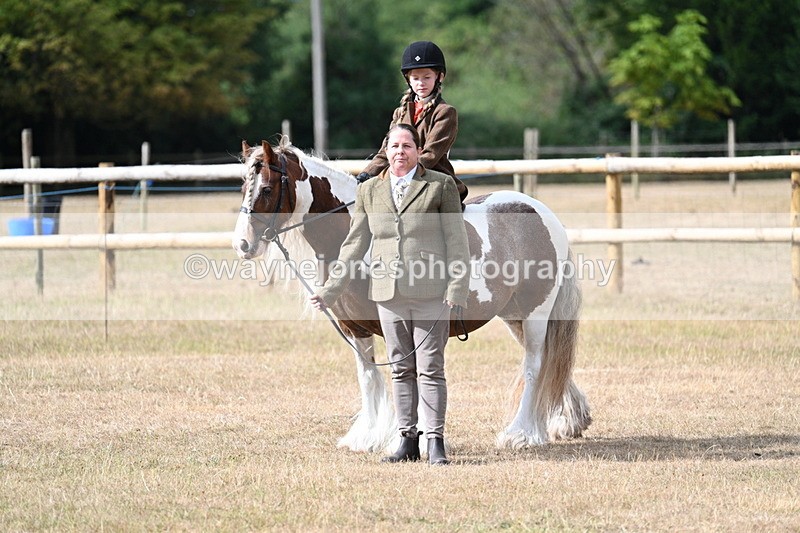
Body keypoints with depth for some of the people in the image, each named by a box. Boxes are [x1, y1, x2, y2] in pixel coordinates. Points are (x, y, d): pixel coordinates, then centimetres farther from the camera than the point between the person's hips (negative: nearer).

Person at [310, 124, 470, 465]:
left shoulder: (440, 186, 1)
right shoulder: (369, 191, 11)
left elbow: (456, 241, -2)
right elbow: (354, 245, 14)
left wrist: (457, 288, -12)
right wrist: (330, 291, 10)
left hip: (430, 293, -4)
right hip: (388, 294, 4)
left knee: (430, 368, -3)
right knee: (401, 370, 9)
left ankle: (436, 441, 2)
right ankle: (408, 440, 16)